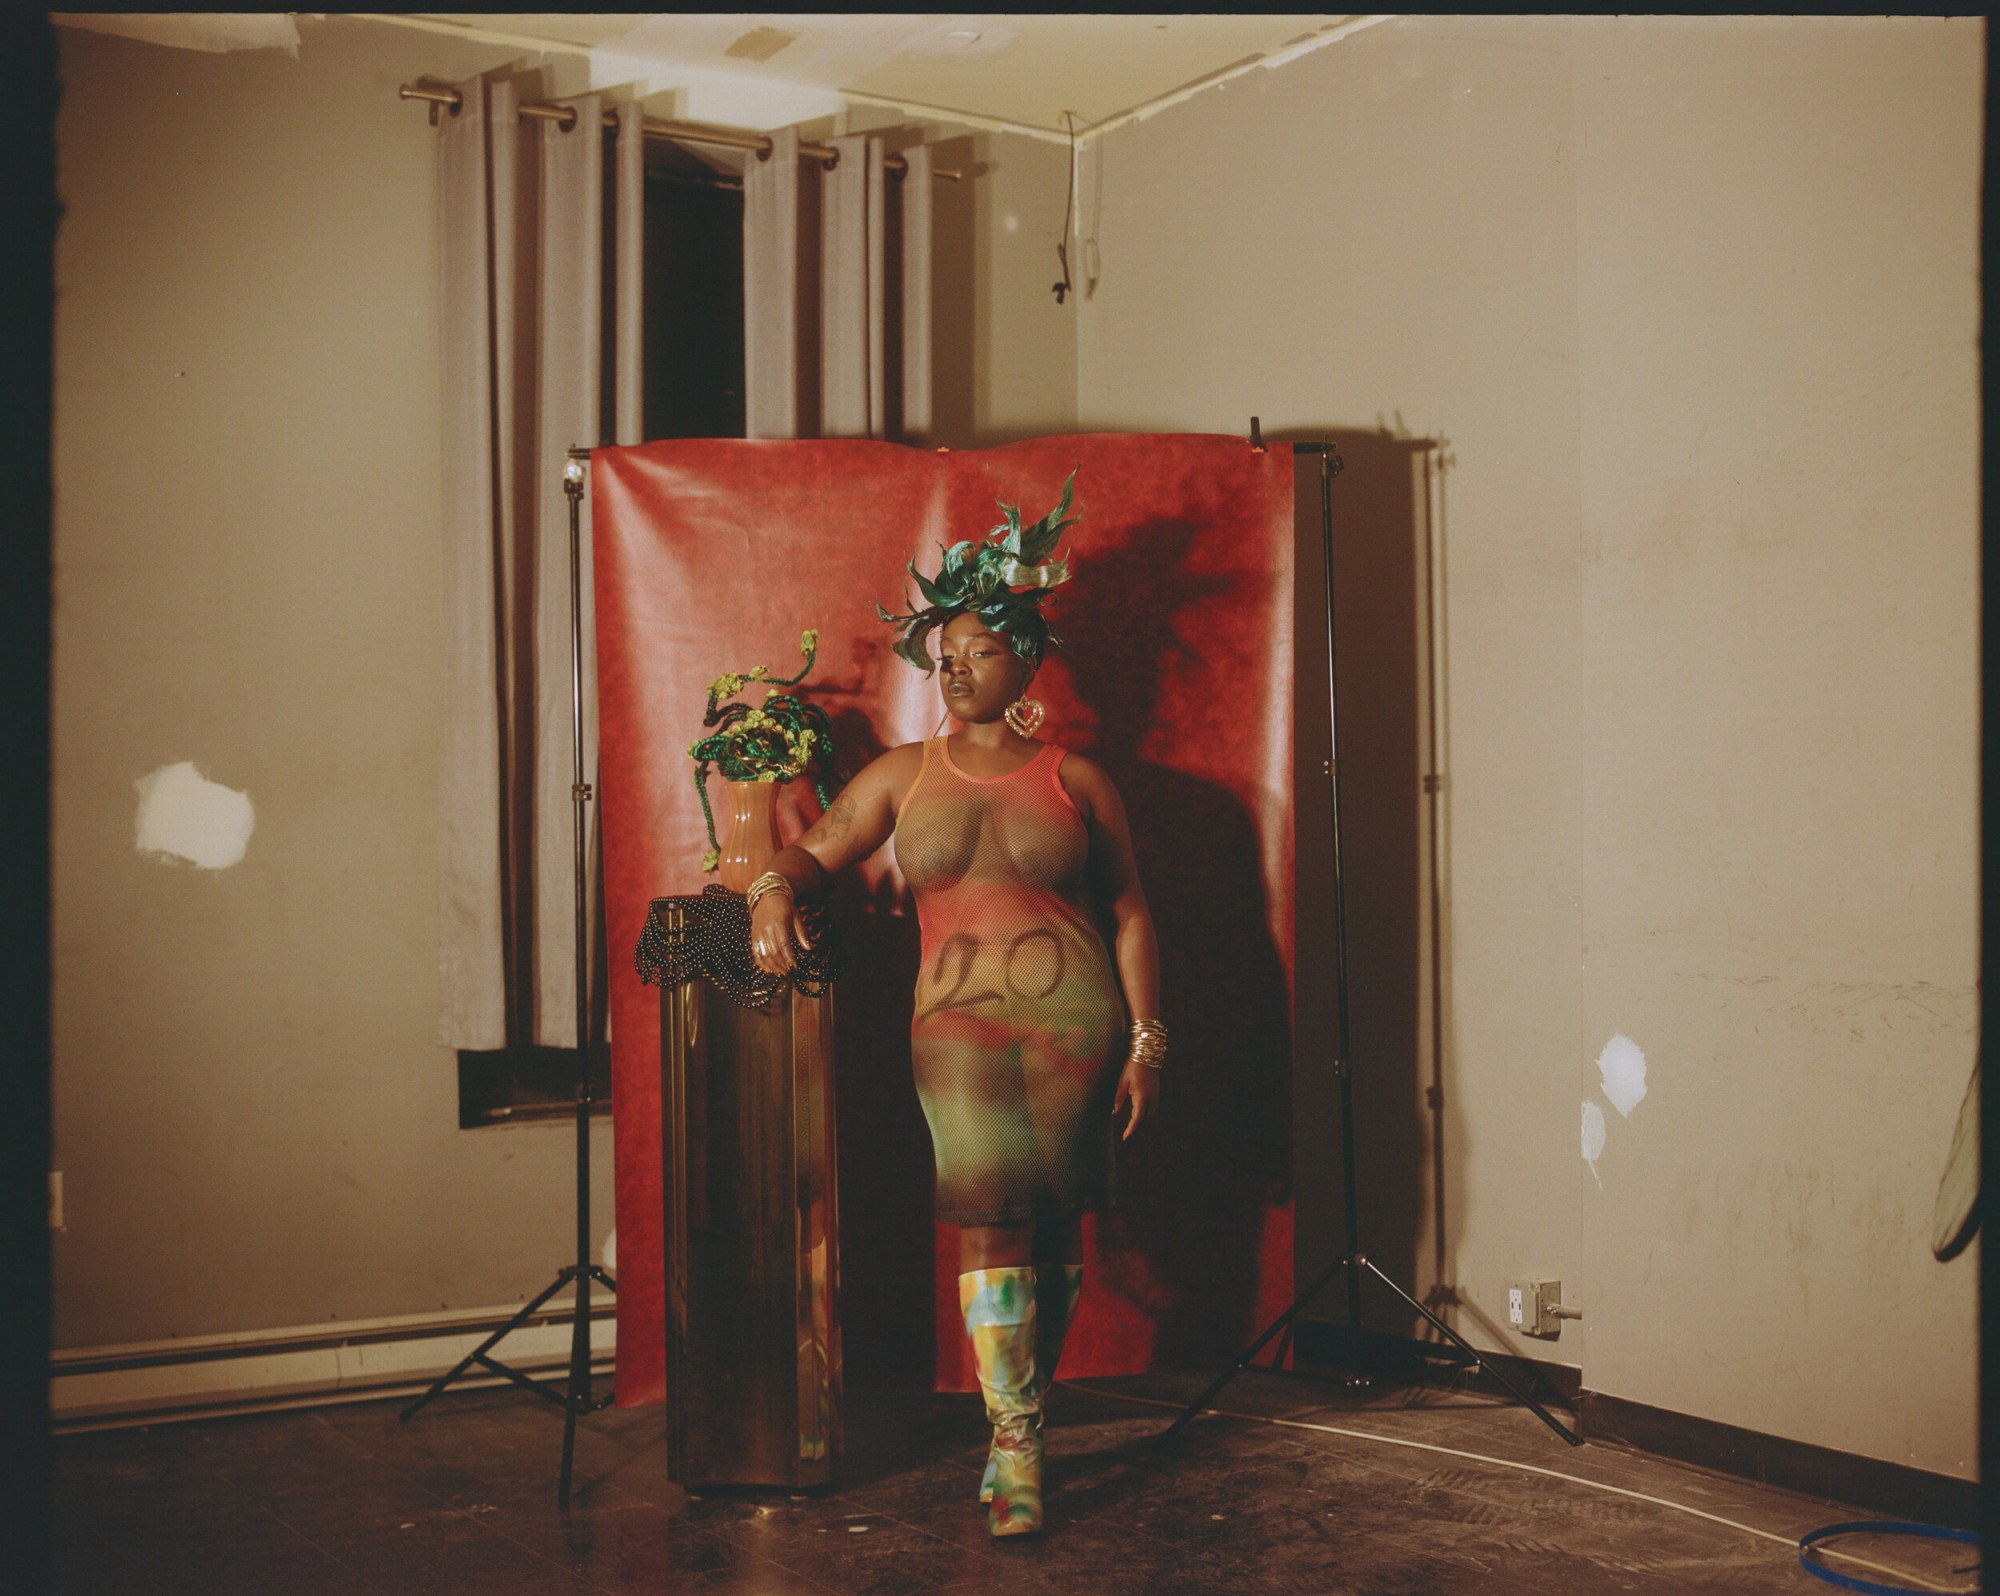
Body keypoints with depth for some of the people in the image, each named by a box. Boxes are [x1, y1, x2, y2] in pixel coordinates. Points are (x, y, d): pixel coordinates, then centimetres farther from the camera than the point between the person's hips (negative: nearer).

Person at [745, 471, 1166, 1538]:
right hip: (958, 1022, 0)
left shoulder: (1073, 781, 6)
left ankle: (1020, 1425, 20)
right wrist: (776, 890, -12)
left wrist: (1145, 1040, 2)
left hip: (1075, 1019, 0)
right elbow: (816, 850, 12)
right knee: (989, 1221, -11)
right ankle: (1018, 1448, -6)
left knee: (1055, 1228, 4)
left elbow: (1131, 912, 7)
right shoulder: (903, 776, 10)